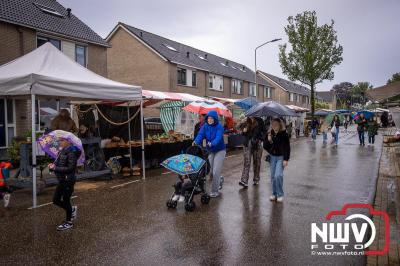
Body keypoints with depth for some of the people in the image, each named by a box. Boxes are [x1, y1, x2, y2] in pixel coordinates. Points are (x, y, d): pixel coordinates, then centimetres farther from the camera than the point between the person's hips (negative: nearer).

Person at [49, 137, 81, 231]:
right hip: (62, 180, 8)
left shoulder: (71, 153, -19)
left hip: (68, 180, -8)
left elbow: (70, 168, -23)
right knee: (56, 200, 14)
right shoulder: (62, 151, 7)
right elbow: (60, 164, 15)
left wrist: (55, 168, -22)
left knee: (66, 201, 5)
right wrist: (53, 165, -5)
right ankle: (72, 209, 36)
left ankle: (68, 222, 23)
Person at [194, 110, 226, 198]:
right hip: (209, 151, 5)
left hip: (219, 150, -5)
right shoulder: (205, 126, -3)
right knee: (210, 169, 10)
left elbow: (218, 137, -31)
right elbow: (200, 135, -17)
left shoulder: (219, 127, -16)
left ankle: (215, 191, 3)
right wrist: (196, 142, -36)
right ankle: (218, 182, 39)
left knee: (216, 171, -8)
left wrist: (212, 143, -49)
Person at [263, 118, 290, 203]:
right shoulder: (269, 134, 2)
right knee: (273, 176, 9)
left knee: (278, 175, -13)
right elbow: (265, 147, 4)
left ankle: (280, 194, 2)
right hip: (272, 157, 4)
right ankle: (274, 193, 22)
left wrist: (286, 159, -13)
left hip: (281, 157, -4)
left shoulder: (284, 134, -8)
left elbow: (287, 147, -8)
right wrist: (268, 140, -15)